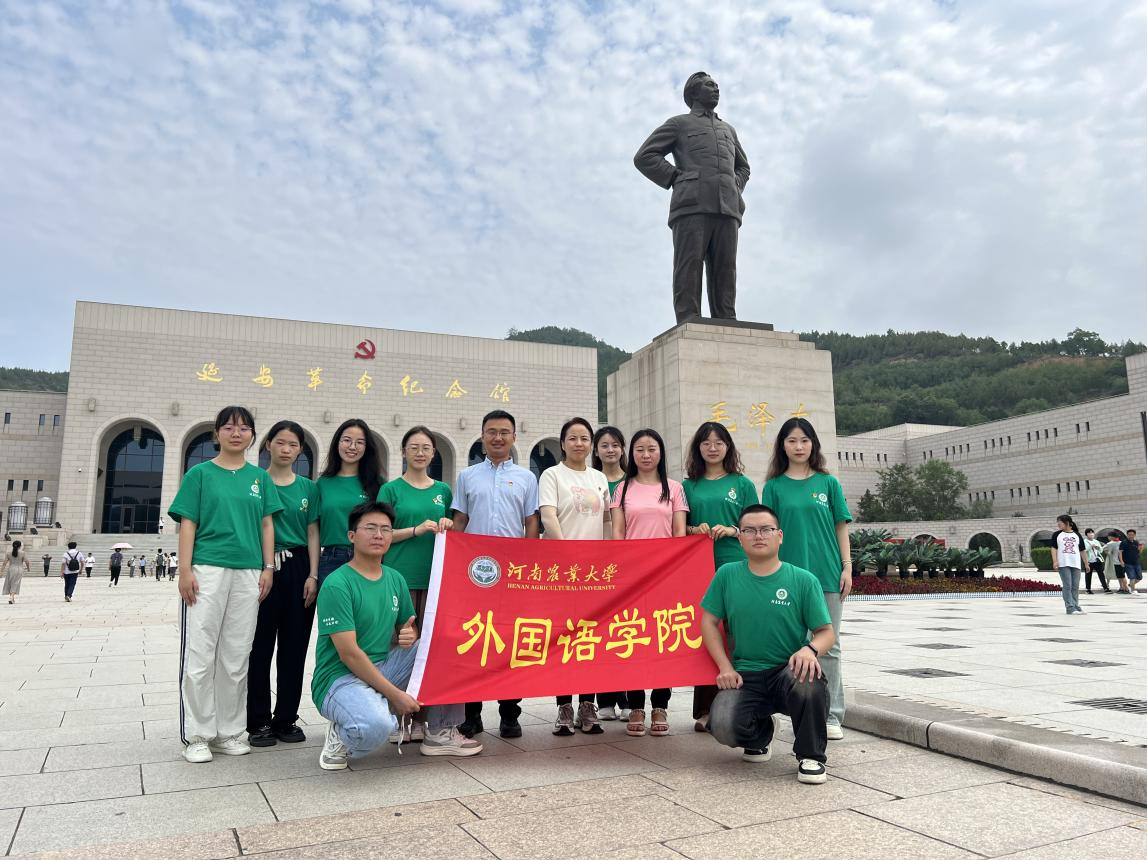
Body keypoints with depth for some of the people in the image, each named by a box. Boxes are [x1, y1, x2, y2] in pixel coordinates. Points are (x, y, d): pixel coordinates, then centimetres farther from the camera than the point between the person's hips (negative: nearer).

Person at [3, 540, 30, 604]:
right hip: (19, 570, -2)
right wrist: (28, 568, 12)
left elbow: (5, 562, -3)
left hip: (10, 569, 2)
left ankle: (12, 598, 21)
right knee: (15, 584, 0)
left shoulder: (8, 552, 1)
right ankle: (11, 598, -14)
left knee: (9, 584, 16)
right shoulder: (23, 553, -5)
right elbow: (26, 562, -4)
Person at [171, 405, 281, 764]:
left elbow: (266, 524, 11)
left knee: (236, 657, 8)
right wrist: (185, 570, -8)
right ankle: (197, 735, 9)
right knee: (200, 654, -1)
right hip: (207, 569, -3)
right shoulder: (200, 473, 5)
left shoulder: (260, 477, 12)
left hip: (248, 573, 3)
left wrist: (268, 567, 3)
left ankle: (229, 731, 18)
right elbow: (187, 524, 0)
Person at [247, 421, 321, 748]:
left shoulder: (308, 487, 9)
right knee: (260, 647, 1)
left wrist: (313, 575, -1)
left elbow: (312, 534, 8)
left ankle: (287, 719, 18)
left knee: (294, 648, 7)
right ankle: (259, 721, 12)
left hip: (298, 568, 2)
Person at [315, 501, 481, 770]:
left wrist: (411, 636, -9)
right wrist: (396, 694, -20)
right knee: (377, 726, -38)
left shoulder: (395, 579, 7)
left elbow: (408, 629, 18)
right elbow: (349, 654, -20)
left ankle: (441, 733, 5)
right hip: (340, 677, -7)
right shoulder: (336, 584, -16)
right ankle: (342, 736, -1)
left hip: (383, 668, 8)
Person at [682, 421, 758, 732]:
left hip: (736, 566, -1)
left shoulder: (742, 484, 8)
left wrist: (730, 530, -10)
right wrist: (695, 530, -7)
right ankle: (705, 709, 8)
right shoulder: (689, 485, 12)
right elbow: (679, 527, 14)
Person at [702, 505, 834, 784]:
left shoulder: (804, 580, -2)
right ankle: (759, 737, 17)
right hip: (745, 676, 2)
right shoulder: (727, 575, 2)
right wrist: (725, 667, -4)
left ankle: (810, 757, -8)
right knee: (723, 727, -25)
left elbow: (826, 632, -1)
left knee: (809, 679, -37)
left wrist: (811, 649, -24)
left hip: (790, 670, -1)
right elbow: (709, 622, 7)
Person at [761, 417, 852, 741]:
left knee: (828, 645, 5)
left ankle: (832, 714, 14)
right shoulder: (774, 486, 4)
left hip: (827, 573, 0)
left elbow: (841, 527, 7)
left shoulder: (828, 483, 5)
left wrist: (847, 568, 0)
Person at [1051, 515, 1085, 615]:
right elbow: (1054, 548, 2)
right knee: (1067, 586, -6)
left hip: (1076, 564, 2)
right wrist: (1055, 561, -10)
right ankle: (1070, 607, -5)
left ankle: (1075, 606, 15)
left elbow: (1082, 550, 13)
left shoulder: (1077, 535, 9)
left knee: (1075, 586, 6)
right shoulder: (1057, 535, 6)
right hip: (1063, 564, -2)